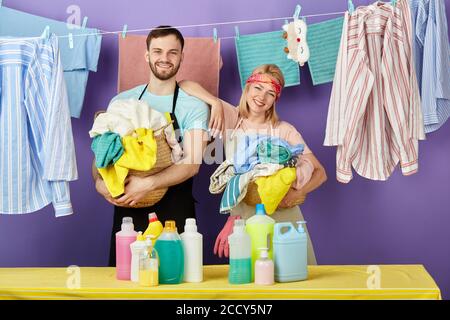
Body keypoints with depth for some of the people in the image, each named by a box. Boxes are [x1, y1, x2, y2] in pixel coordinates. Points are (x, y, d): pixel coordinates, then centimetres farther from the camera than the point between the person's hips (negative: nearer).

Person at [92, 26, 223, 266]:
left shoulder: (194, 106, -1)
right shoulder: (121, 102, 9)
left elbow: (192, 163, -11)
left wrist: (147, 184, -24)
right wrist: (100, 182, -12)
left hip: (175, 212, -2)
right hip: (128, 210, 2)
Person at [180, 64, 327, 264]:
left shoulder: (285, 131, 3)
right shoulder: (231, 119, 6)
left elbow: (319, 172, 2)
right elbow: (185, 85, 5)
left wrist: (298, 193, -15)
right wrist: (216, 103, -9)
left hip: (282, 213, 0)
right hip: (243, 215, 0)